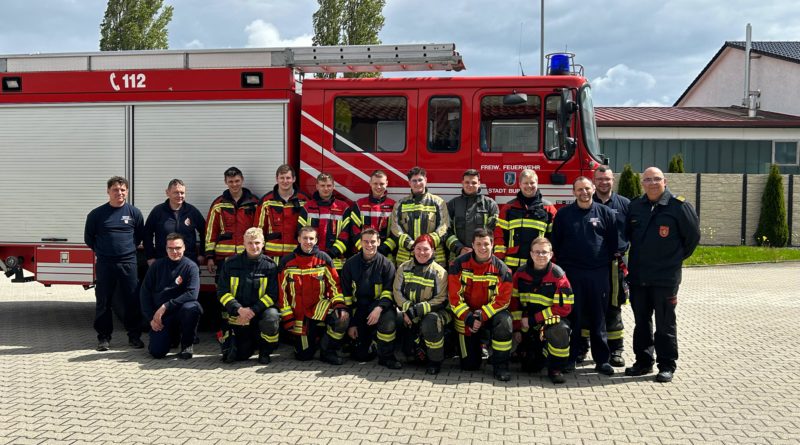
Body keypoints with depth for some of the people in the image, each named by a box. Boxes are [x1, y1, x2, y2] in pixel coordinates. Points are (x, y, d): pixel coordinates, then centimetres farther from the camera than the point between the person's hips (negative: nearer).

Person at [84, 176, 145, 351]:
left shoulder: (134, 213, 3)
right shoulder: (97, 214, 1)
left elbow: (140, 235, 15)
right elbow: (89, 238, 10)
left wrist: (129, 248, 8)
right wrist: (101, 251, 6)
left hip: (128, 263, 0)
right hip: (104, 263, 0)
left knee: (132, 300, 3)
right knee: (103, 302, 5)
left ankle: (134, 336, 14)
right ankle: (104, 337, 15)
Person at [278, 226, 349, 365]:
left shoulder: (324, 258, -2)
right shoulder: (287, 261, -2)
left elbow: (334, 284, -5)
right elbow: (282, 291, -1)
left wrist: (340, 305, -21)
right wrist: (287, 317, -6)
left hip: (320, 308, 0)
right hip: (299, 314, 0)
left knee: (342, 318, -31)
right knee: (304, 356, 0)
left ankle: (327, 351, -7)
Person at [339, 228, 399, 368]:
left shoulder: (386, 264, -4)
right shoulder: (350, 264, 2)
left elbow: (389, 292, -9)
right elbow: (347, 295, 3)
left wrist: (379, 308, -29)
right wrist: (351, 323, -1)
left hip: (379, 305, -1)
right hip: (359, 308, 2)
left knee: (388, 319, -38)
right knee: (361, 355, -5)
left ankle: (386, 356, -14)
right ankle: (370, 337, 31)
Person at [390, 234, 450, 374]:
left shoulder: (439, 272, -3)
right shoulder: (404, 268, 7)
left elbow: (441, 299, -10)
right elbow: (397, 291, 2)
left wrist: (418, 310, -21)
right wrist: (407, 309, -16)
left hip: (431, 312, -2)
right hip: (409, 313, 3)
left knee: (430, 322, -38)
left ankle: (435, 361, -15)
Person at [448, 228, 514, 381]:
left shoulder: (501, 268, -12)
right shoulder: (459, 264, -11)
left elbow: (502, 299, -16)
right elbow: (454, 296, -12)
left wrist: (481, 316, -26)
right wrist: (469, 318, -23)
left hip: (490, 312, 0)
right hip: (465, 315, 1)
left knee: (504, 321, -36)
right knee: (469, 365, 3)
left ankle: (500, 366, -19)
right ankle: (476, 348, 41)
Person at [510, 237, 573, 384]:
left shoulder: (558, 276, -14)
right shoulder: (520, 273, -3)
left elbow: (564, 308, -17)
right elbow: (514, 302, 5)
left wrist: (533, 320, -17)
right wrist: (517, 328, 1)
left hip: (552, 319, -3)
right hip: (528, 325, 3)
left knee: (560, 329, -39)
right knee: (530, 367, 0)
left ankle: (555, 369, -16)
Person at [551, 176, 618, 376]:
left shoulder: (605, 213, 6)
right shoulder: (563, 214, 5)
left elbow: (613, 242, 9)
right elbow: (555, 243, 8)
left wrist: (606, 262, 6)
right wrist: (561, 264, 4)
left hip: (598, 273, 0)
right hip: (571, 272, 0)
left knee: (598, 318, 6)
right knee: (572, 317, 3)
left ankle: (602, 360, 13)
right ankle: (569, 358, 12)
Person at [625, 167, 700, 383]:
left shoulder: (678, 206, -6)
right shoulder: (634, 206, 7)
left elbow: (693, 235, 1)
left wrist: (677, 257, 6)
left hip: (665, 277, -5)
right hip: (638, 276, 5)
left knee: (665, 324, 2)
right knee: (641, 322, 12)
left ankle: (667, 366, 10)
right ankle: (643, 361, 23)